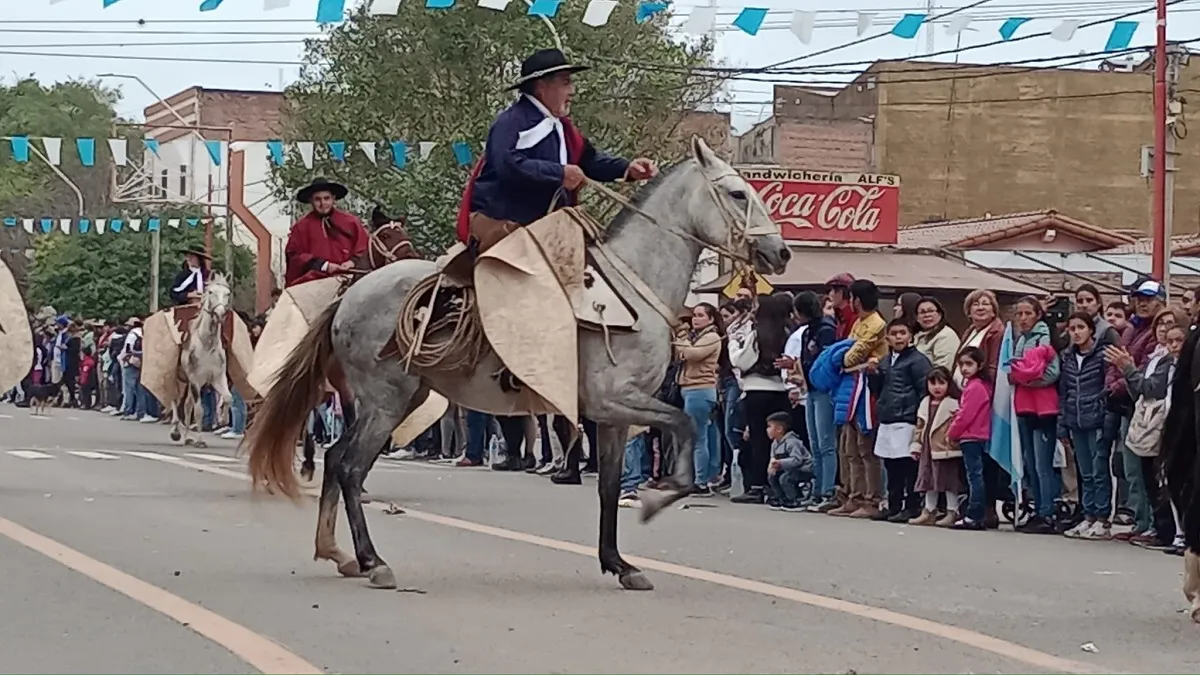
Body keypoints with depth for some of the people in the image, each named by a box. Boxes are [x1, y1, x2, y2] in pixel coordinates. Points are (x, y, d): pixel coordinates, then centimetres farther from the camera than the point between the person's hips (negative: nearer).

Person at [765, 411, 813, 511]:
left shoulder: (791, 442, -26)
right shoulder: (775, 443, 5)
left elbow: (797, 460, -36)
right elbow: (773, 458, 6)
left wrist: (780, 463, -43)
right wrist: (772, 464, -19)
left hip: (804, 470, -10)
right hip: (789, 469, 10)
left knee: (785, 478, -29)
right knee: (771, 477, 7)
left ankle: (794, 503, -17)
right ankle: (781, 500, 18)